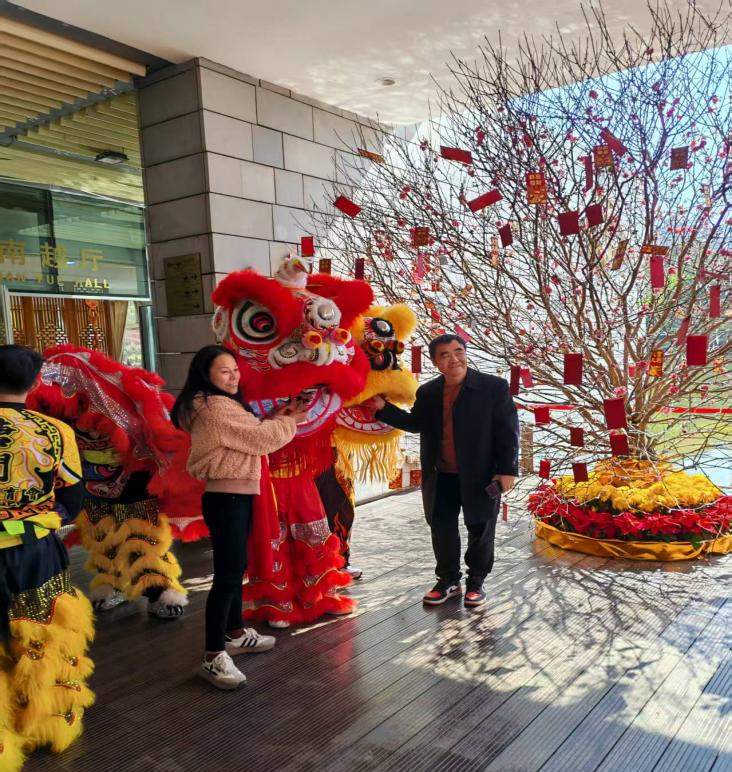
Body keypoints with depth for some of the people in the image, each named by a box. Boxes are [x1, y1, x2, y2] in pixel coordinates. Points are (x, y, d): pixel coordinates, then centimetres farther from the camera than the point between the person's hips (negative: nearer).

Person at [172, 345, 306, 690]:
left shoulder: (224, 405, 15)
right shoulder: (215, 407, -18)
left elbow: (249, 436, 19)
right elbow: (262, 439, -18)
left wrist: (272, 419, 7)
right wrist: (289, 421, -1)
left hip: (237, 495, 11)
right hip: (226, 498, -11)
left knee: (235, 569, 19)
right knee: (227, 575, -8)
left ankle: (235, 633, 33)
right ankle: (213, 657, -1)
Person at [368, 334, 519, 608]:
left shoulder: (494, 387, -8)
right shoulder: (427, 392, 5)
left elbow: (508, 431, -9)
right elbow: (416, 423, 14)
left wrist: (507, 469, -15)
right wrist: (383, 408, 3)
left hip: (481, 475, -3)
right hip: (441, 477, 4)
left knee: (480, 529, 11)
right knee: (442, 529, 11)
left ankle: (476, 582, 29)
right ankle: (448, 580, 29)